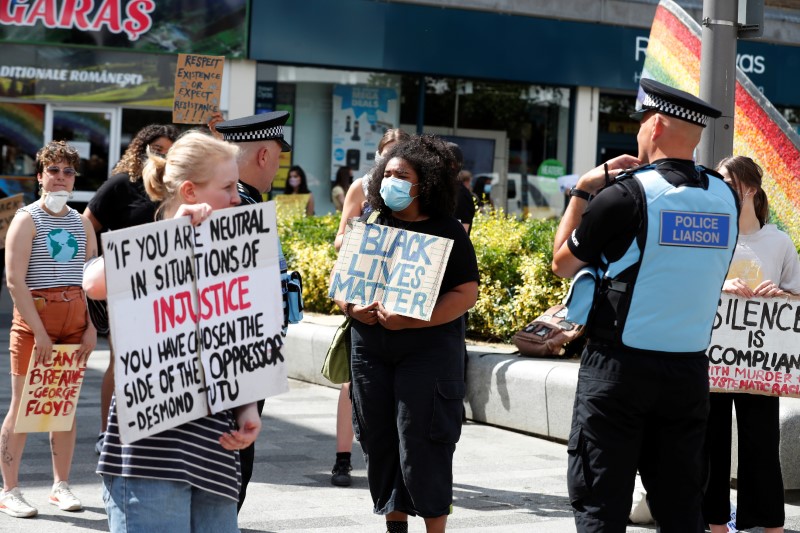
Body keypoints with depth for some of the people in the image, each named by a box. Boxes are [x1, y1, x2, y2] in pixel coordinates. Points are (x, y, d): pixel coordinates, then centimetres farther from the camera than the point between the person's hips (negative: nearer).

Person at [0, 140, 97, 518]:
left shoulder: (81, 224, 12)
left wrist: (91, 328, 2)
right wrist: (38, 331, -17)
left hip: (74, 323, 5)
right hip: (33, 319, -5)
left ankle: (61, 486, 17)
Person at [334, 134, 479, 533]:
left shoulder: (447, 232, -4)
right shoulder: (370, 226, 9)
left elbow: (466, 294, -10)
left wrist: (410, 321, -20)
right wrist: (352, 308, -9)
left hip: (428, 349, -5)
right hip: (370, 348, 5)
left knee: (421, 443, -6)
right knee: (378, 440, 9)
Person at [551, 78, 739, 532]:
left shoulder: (623, 195, -12)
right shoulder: (726, 198, 2)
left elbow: (563, 263, -1)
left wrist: (583, 191, 8)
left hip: (620, 366, -5)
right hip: (691, 370, 5)